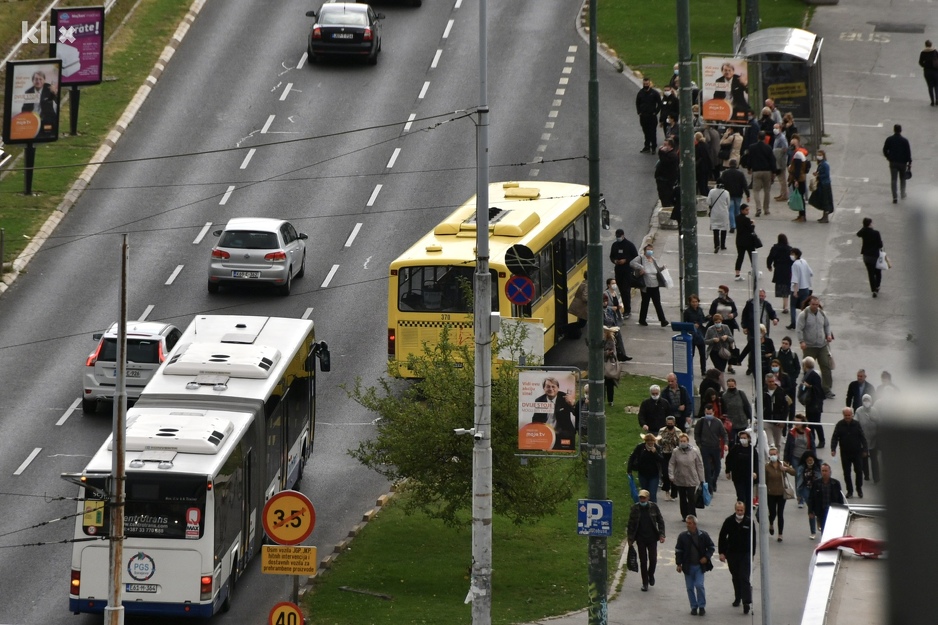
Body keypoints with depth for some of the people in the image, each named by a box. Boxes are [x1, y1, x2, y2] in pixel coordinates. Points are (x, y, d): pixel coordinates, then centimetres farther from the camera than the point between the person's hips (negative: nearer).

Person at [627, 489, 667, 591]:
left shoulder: (653, 507, -4)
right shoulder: (635, 508, -3)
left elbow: (660, 521, 4)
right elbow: (631, 524, 3)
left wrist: (661, 534, -4)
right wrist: (630, 538, 0)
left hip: (652, 538, 0)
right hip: (640, 539, 0)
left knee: (653, 559, -1)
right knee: (643, 561, 3)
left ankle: (651, 575, 29)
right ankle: (645, 583, 13)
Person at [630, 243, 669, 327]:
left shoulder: (653, 260, 12)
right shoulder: (641, 258, -6)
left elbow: (657, 269, 26)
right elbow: (632, 263, -20)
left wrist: (662, 267, 6)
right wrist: (640, 267, -26)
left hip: (655, 286, 5)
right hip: (646, 287, -5)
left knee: (658, 304, 1)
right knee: (645, 303, 8)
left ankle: (663, 321, -1)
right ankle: (642, 320, 23)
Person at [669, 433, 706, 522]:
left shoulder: (694, 452, -4)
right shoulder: (676, 452, -3)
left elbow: (699, 466, 1)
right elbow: (671, 465, 0)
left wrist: (702, 479, 1)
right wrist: (671, 476, -13)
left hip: (692, 480, -2)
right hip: (680, 480, 2)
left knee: (691, 498, -7)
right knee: (682, 498, 12)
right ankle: (685, 516, 24)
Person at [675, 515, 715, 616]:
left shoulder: (703, 535, -5)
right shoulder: (683, 536, -3)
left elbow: (712, 547, 6)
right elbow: (678, 551, 4)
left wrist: (706, 557, -8)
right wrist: (679, 564, -1)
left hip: (700, 566, -2)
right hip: (688, 566, 2)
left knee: (699, 585, -10)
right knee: (690, 587, 6)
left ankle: (702, 606, 5)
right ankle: (694, 607, 19)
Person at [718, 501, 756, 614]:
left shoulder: (749, 522, -5)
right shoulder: (729, 521, -5)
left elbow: (753, 539, 5)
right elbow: (722, 537, 1)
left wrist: (752, 553, 7)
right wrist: (721, 552, -3)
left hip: (745, 554, -2)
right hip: (732, 553, 2)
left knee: (744, 579, -9)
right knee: (735, 577, 15)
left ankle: (747, 602, -12)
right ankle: (737, 598, 31)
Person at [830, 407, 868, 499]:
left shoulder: (857, 424, -3)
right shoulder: (840, 425, -3)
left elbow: (863, 437, 1)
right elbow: (834, 438, -4)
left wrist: (864, 450, -3)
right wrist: (833, 449, -17)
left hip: (857, 452, -1)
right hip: (845, 453, 1)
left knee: (859, 471, 2)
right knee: (847, 473, 4)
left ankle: (859, 489, 19)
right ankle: (849, 491, 14)